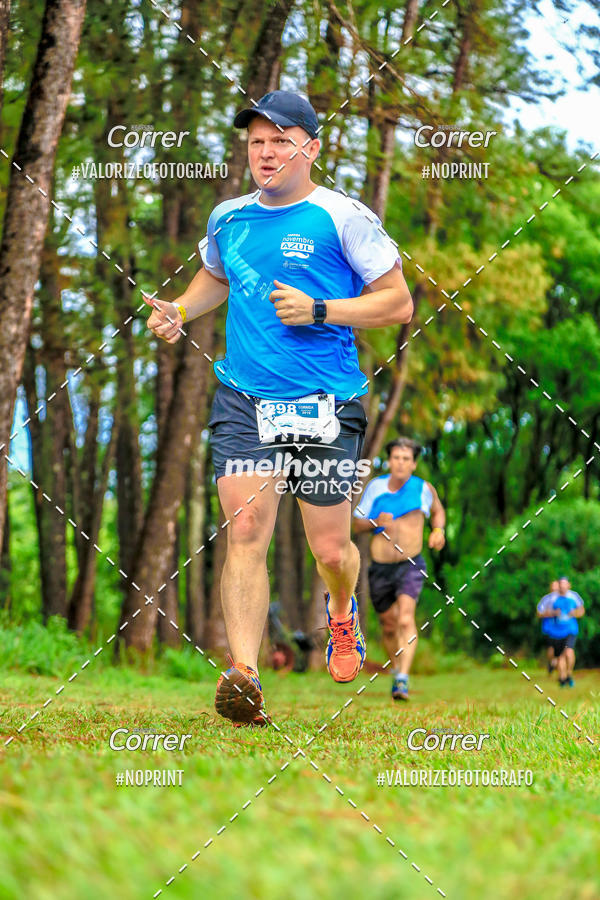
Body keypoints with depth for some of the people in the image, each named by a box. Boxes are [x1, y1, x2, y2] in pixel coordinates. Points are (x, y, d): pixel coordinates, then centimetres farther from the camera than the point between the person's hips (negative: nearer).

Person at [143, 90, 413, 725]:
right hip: (243, 401, 3)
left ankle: (342, 611, 40)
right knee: (245, 532, -14)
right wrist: (179, 311, 12)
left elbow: (399, 302, -2)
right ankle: (243, 675, -19)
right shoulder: (228, 218, 11)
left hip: (324, 406, -3)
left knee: (331, 550, 4)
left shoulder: (343, 217, -4)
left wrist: (318, 311, -13)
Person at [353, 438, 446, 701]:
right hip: (380, 568, 3)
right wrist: (376, 522, -16)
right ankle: (396, 669, 40)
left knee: (406, 618, -24)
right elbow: (357, 525, 6)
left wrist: (438, 530, 1)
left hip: (411, 565, -3)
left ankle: (403, 680, -32)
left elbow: (438, 511, 22)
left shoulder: (423, 489, 0)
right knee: (389, 626, 13)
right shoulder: (376, 487, 2)